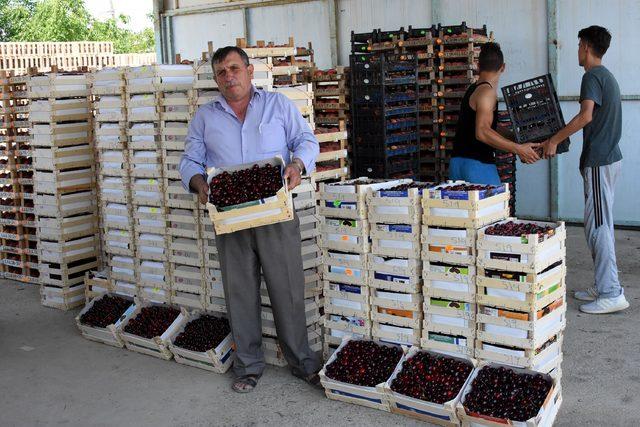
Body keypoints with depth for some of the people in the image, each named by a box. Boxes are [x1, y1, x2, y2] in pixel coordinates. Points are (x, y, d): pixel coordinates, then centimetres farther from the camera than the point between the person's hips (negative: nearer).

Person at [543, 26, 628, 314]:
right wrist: (563, 136, 28)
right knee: (599, 225, 13)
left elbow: (586, 115, -27)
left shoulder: (592, 77, -13)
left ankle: (612, 294, -7)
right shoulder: (607, 76, 18)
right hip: (608, 157, 10)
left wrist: (555, 140, -20)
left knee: (598, 226, -8)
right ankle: (604, 287, 19)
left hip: (598, 161, -10)